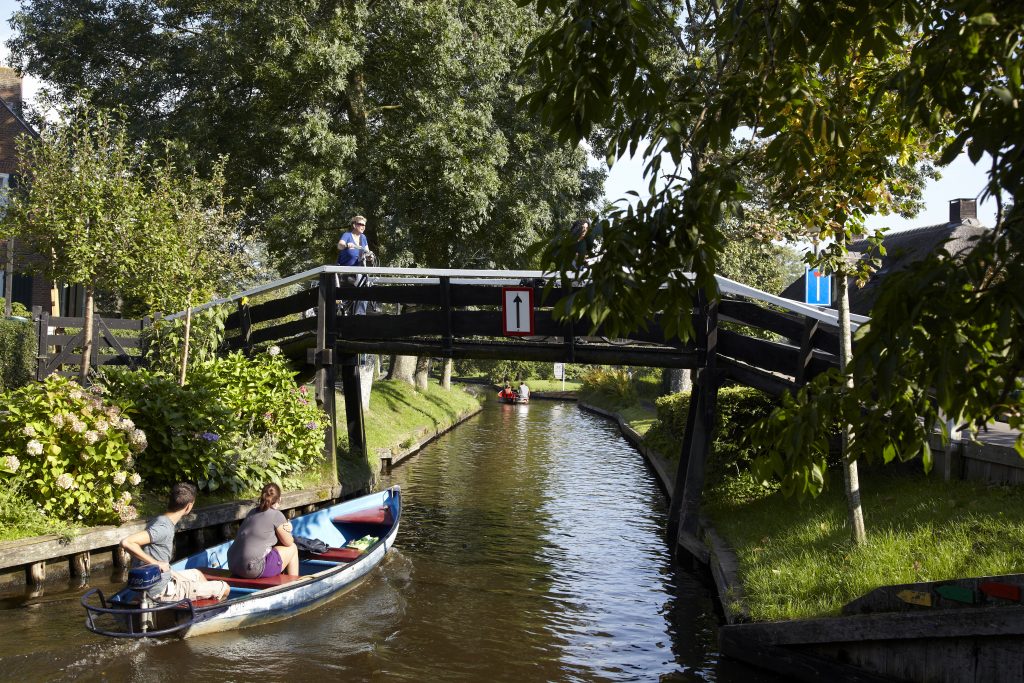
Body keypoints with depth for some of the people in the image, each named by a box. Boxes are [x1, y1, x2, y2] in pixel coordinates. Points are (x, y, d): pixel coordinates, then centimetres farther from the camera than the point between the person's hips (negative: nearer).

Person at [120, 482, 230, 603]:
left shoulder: (162, 521, 4)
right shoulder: (163, 528, -25)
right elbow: (126, 543, -34)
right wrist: (156, 563, -28)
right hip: (161, 590, -10)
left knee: (197, 574, 35)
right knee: (225, 589, -2)